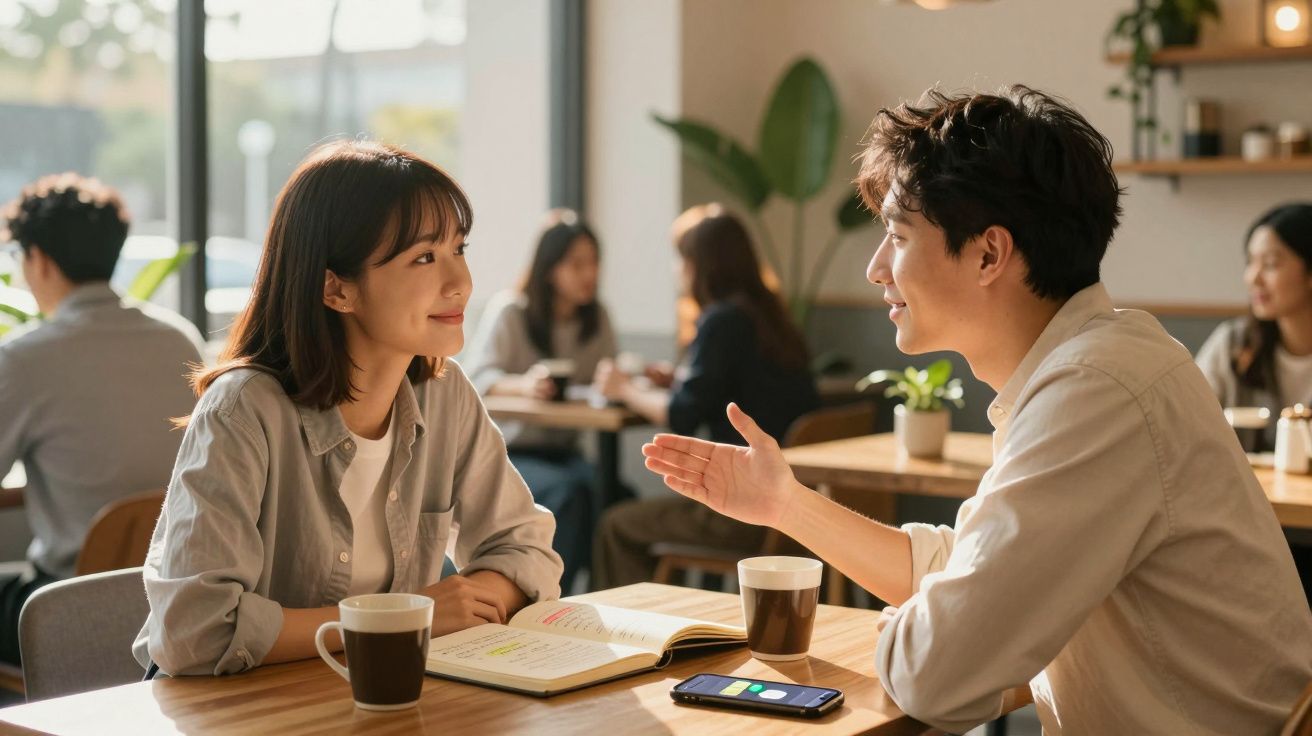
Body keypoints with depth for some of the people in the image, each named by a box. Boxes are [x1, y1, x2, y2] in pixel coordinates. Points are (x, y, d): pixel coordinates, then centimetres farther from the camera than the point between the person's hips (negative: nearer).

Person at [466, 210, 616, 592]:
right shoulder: (509, 310, -8)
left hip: (563, 450, 4)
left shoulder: (596, 317, 8)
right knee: (566, 491, -34)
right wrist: (522, 384, -41)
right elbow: (477, 378, -19)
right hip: (505, 452, -4)